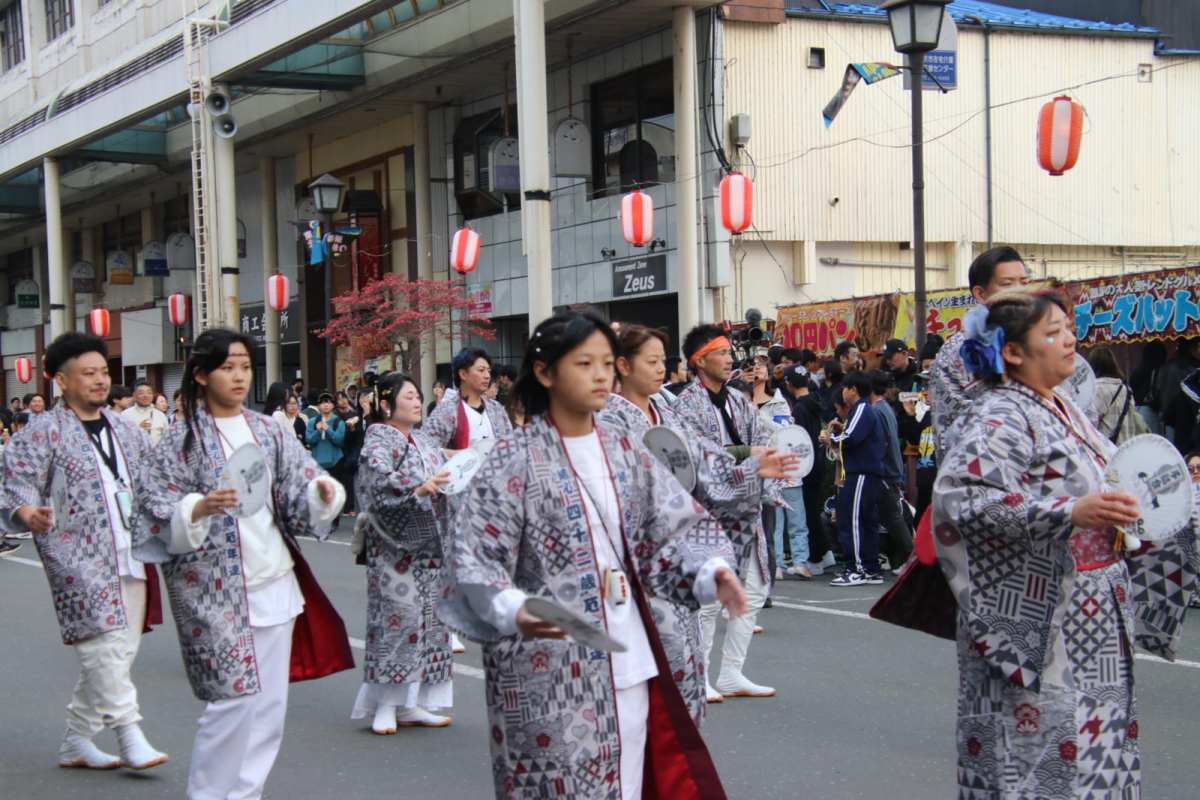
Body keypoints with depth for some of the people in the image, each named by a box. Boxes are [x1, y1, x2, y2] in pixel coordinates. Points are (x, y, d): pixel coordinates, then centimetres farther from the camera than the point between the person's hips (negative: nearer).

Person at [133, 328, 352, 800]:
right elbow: (161, 514, -8)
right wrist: (200, 508, -26)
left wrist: (322, 492, -15)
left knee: (269, 703, 8)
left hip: (274, 583, 5)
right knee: (235, 699, -7)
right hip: (216, 591, -5)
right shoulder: (182, 441, -4)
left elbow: (298, 487, 7)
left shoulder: (267, 432, 9)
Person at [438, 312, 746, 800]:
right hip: (549, 664, -5)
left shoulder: (624, 452, 8)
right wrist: (515, 613, -32)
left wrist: (711, 570, -13)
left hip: (627, 659, 5)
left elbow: (674, 527, 7)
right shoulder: (517, 461, -9)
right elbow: (476, 560, -14)